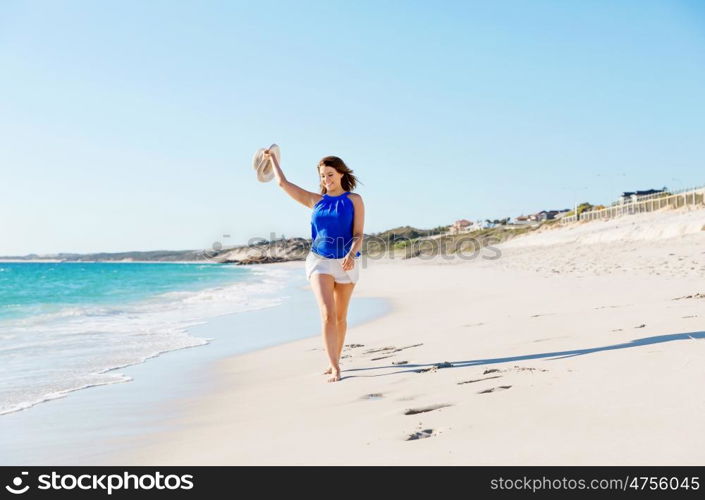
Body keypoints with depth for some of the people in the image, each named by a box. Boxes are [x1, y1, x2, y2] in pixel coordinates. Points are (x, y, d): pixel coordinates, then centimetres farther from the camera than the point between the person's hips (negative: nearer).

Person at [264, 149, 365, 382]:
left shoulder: (354, 200, 2)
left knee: (340, 316, 9)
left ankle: (334, 362, 25)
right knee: (327, 314, -16)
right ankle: (335, 368, -19)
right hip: (320, 260, 0)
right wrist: (273, 158, 25)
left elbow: (358, 234, -5)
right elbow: (283, 183, 14)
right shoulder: (315, 200, 9)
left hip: (346, 262, 0)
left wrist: (351, 255, -24)